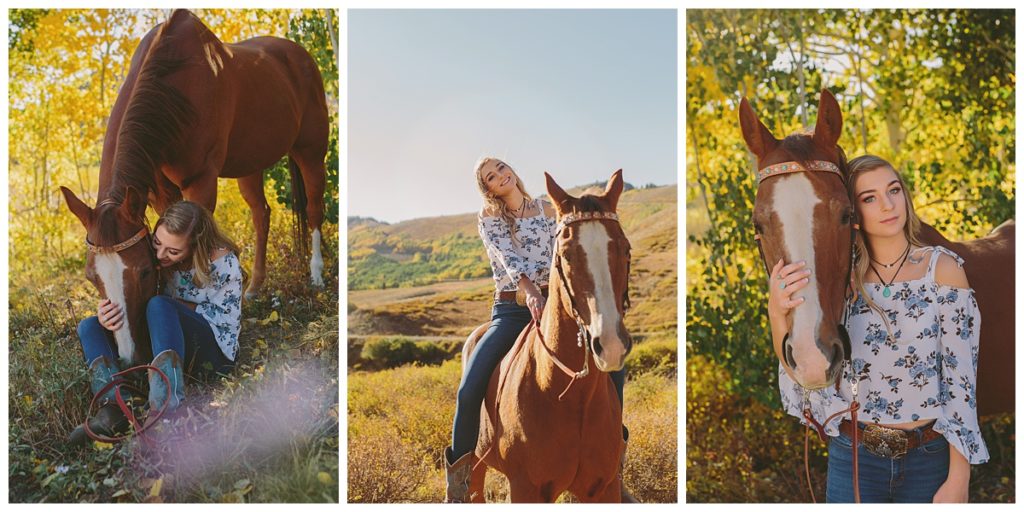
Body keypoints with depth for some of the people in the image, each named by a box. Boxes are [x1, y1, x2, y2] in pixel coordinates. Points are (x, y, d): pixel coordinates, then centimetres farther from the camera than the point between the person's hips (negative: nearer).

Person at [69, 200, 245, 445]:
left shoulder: (224, 263, -15)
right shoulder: (152, 255, -1)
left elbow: (226, 324, -13)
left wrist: (175, 305, -18)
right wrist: (107, 315, -21)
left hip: (213, 352, -6)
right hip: (161, 341, 7)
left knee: (159, 306, -33)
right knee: (89, 327, -7)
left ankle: (166, 406, -50)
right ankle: (113, 406, -35)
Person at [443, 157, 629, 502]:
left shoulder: (547, 210, 12)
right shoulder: (488, 218, 4)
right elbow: (506, 256, -14)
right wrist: (529, 291, -33)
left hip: (551, 303, 3)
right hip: (510, 311, -2)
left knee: (614, 365, -14)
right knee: (469, 389, -21)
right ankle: (459, 474, 2)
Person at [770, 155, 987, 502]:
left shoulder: (943, 268, -6)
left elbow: (961, 376, -9)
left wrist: (958, 481, -12)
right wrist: (777, 312, -22)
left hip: (930, 457, -1)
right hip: (852, 457, 1)